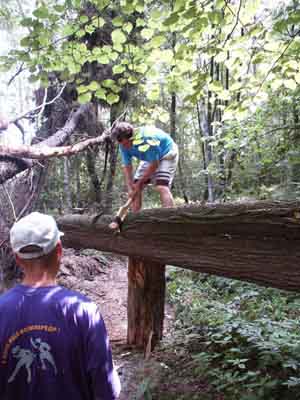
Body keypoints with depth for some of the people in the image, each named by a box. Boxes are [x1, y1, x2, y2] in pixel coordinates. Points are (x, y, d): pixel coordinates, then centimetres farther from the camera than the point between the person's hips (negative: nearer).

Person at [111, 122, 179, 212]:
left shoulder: (147, 139, -38)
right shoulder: (124, 145, -17)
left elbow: (154, 165, -29)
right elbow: (127, 167, -11)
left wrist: (139, 182, -21)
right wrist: (130, 188, -21)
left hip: (166, 155, -7)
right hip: (149, 158, 7)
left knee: (162, 187, -26)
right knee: (135, 189, -1)